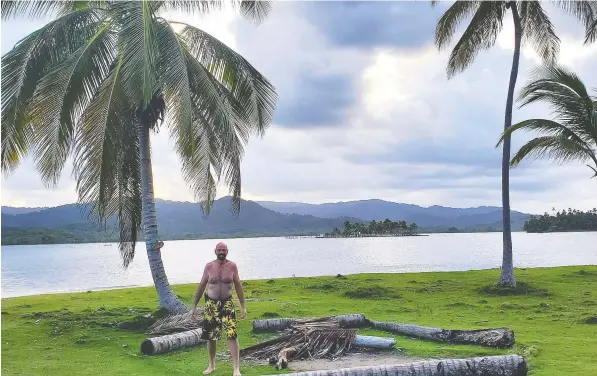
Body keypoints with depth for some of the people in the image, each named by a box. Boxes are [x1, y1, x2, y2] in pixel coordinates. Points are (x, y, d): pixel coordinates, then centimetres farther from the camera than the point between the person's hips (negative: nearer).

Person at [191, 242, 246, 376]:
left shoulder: (232, 266, -3)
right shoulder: (209, 266, -1)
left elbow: (238, 286, 3)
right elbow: (201, 287, 5)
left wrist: (243, 306, 1)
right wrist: (194, 306, 4)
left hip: (227, 303, -1)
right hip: (211, 304, 2)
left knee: (232, 335, -13)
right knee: (210, 336, 10)